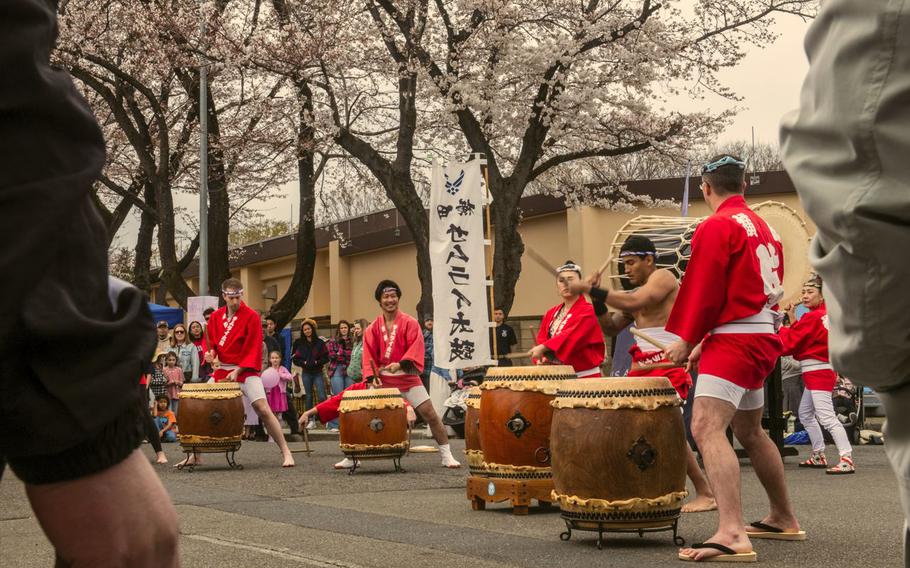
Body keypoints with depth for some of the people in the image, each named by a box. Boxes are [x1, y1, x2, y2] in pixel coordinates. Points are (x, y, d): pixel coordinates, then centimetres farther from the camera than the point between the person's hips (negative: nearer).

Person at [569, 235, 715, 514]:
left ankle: (706, 493, -16)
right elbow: (611, 328, 17)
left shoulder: (663, 277, -4)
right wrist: (597, 299, 3)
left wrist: (592, 290, -20)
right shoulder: (639, 292, 22)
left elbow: (634, 303, -22)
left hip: (667, 365, -10)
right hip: (644, 366, 10)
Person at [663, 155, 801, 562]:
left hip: (734, 340, -10)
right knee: (749, 431, 23)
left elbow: (703, 290, -15)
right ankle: (783, 519, 34)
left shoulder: (717, 226, -11)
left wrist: (687, 339, -4)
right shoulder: (764, 228, 16)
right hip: (764, 338, 10)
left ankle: (731, 535, -32)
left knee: (706, 427, -19)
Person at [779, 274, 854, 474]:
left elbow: (788, 344, -13)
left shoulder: (812, 317, -16)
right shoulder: (827, 314, 11)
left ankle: (847, 459, -23)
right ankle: (818, 456, 26)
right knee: (805, 414, 21)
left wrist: (781, 326, 2)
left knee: (827, 417, -16)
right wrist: (793, 320, 8)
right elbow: (803, 336, 14)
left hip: (817, 372, -11)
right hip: (821, 371, 11)